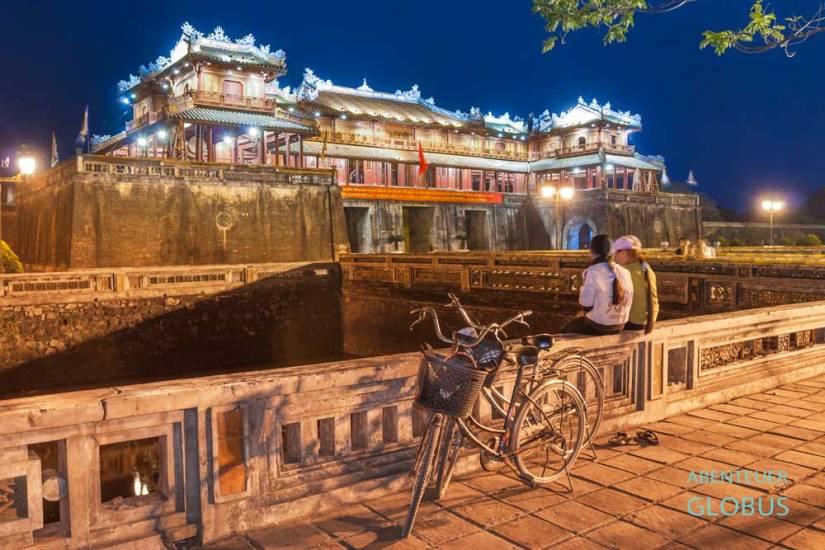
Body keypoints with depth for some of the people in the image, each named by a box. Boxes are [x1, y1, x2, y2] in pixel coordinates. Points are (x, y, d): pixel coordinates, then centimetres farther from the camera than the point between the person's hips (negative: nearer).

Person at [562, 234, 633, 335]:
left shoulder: (591, 272, -19)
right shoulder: (625, 272, -3)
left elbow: (586, 306, -17)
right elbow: (628, 301, 3)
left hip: (596, 327, -5)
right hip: (619, 327, 6)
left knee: (568, 328, 26)